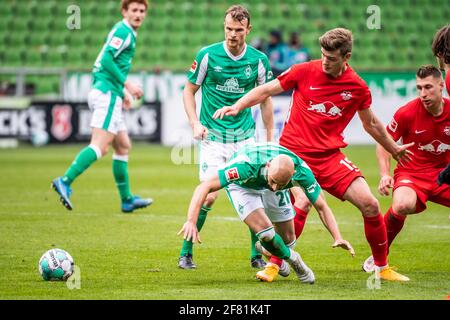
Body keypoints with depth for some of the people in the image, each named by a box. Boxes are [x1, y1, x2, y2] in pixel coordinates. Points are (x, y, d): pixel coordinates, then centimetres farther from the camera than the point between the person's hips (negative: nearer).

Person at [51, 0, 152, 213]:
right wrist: (126, 84, -18)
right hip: (108, 94, -10)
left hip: (107, 94, 10)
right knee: (100, 146, -18)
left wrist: (122, 92, 25)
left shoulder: (126, 33, 22)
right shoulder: (123, 31, -8)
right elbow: (107, 60, -20)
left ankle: (127, 199, 17)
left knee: (123, 147, 13)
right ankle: (65, 181, -25)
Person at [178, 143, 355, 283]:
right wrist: (191, 221, -55)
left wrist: (338, 237, -34)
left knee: (288, 239, 6)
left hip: (267, 187, 3)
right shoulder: (246, 164, -46)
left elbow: (321, 206, -20)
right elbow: (204, 187, -44)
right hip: (242, 186, -3)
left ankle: (275, 262, 43)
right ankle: (293, 259, 8)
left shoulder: (301, 171, -34)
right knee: (266, 233, -23)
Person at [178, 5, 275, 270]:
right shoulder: (207, 55, -6)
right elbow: (189, 90, 4)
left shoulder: (259, 60, 0)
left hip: (245, 138, 2)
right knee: (208, 196, -11)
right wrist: (195, 124, -9)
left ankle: (256, 255, 9)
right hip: (213, 137, -2)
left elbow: (265, 99, 11)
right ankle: (186, 253, 5)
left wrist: (270, 139, 10)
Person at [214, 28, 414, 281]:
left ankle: (382, 267, 12)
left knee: (370, 204, -6)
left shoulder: (358, 87, 1)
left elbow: (371, 123, 19)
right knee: (302, 201, -28)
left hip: (330, 155, 3)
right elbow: (266, 90, 2)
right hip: (295, 150, -3)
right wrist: (237, 107, -10)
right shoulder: (305, 71, -6)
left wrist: (394, 149, 29)